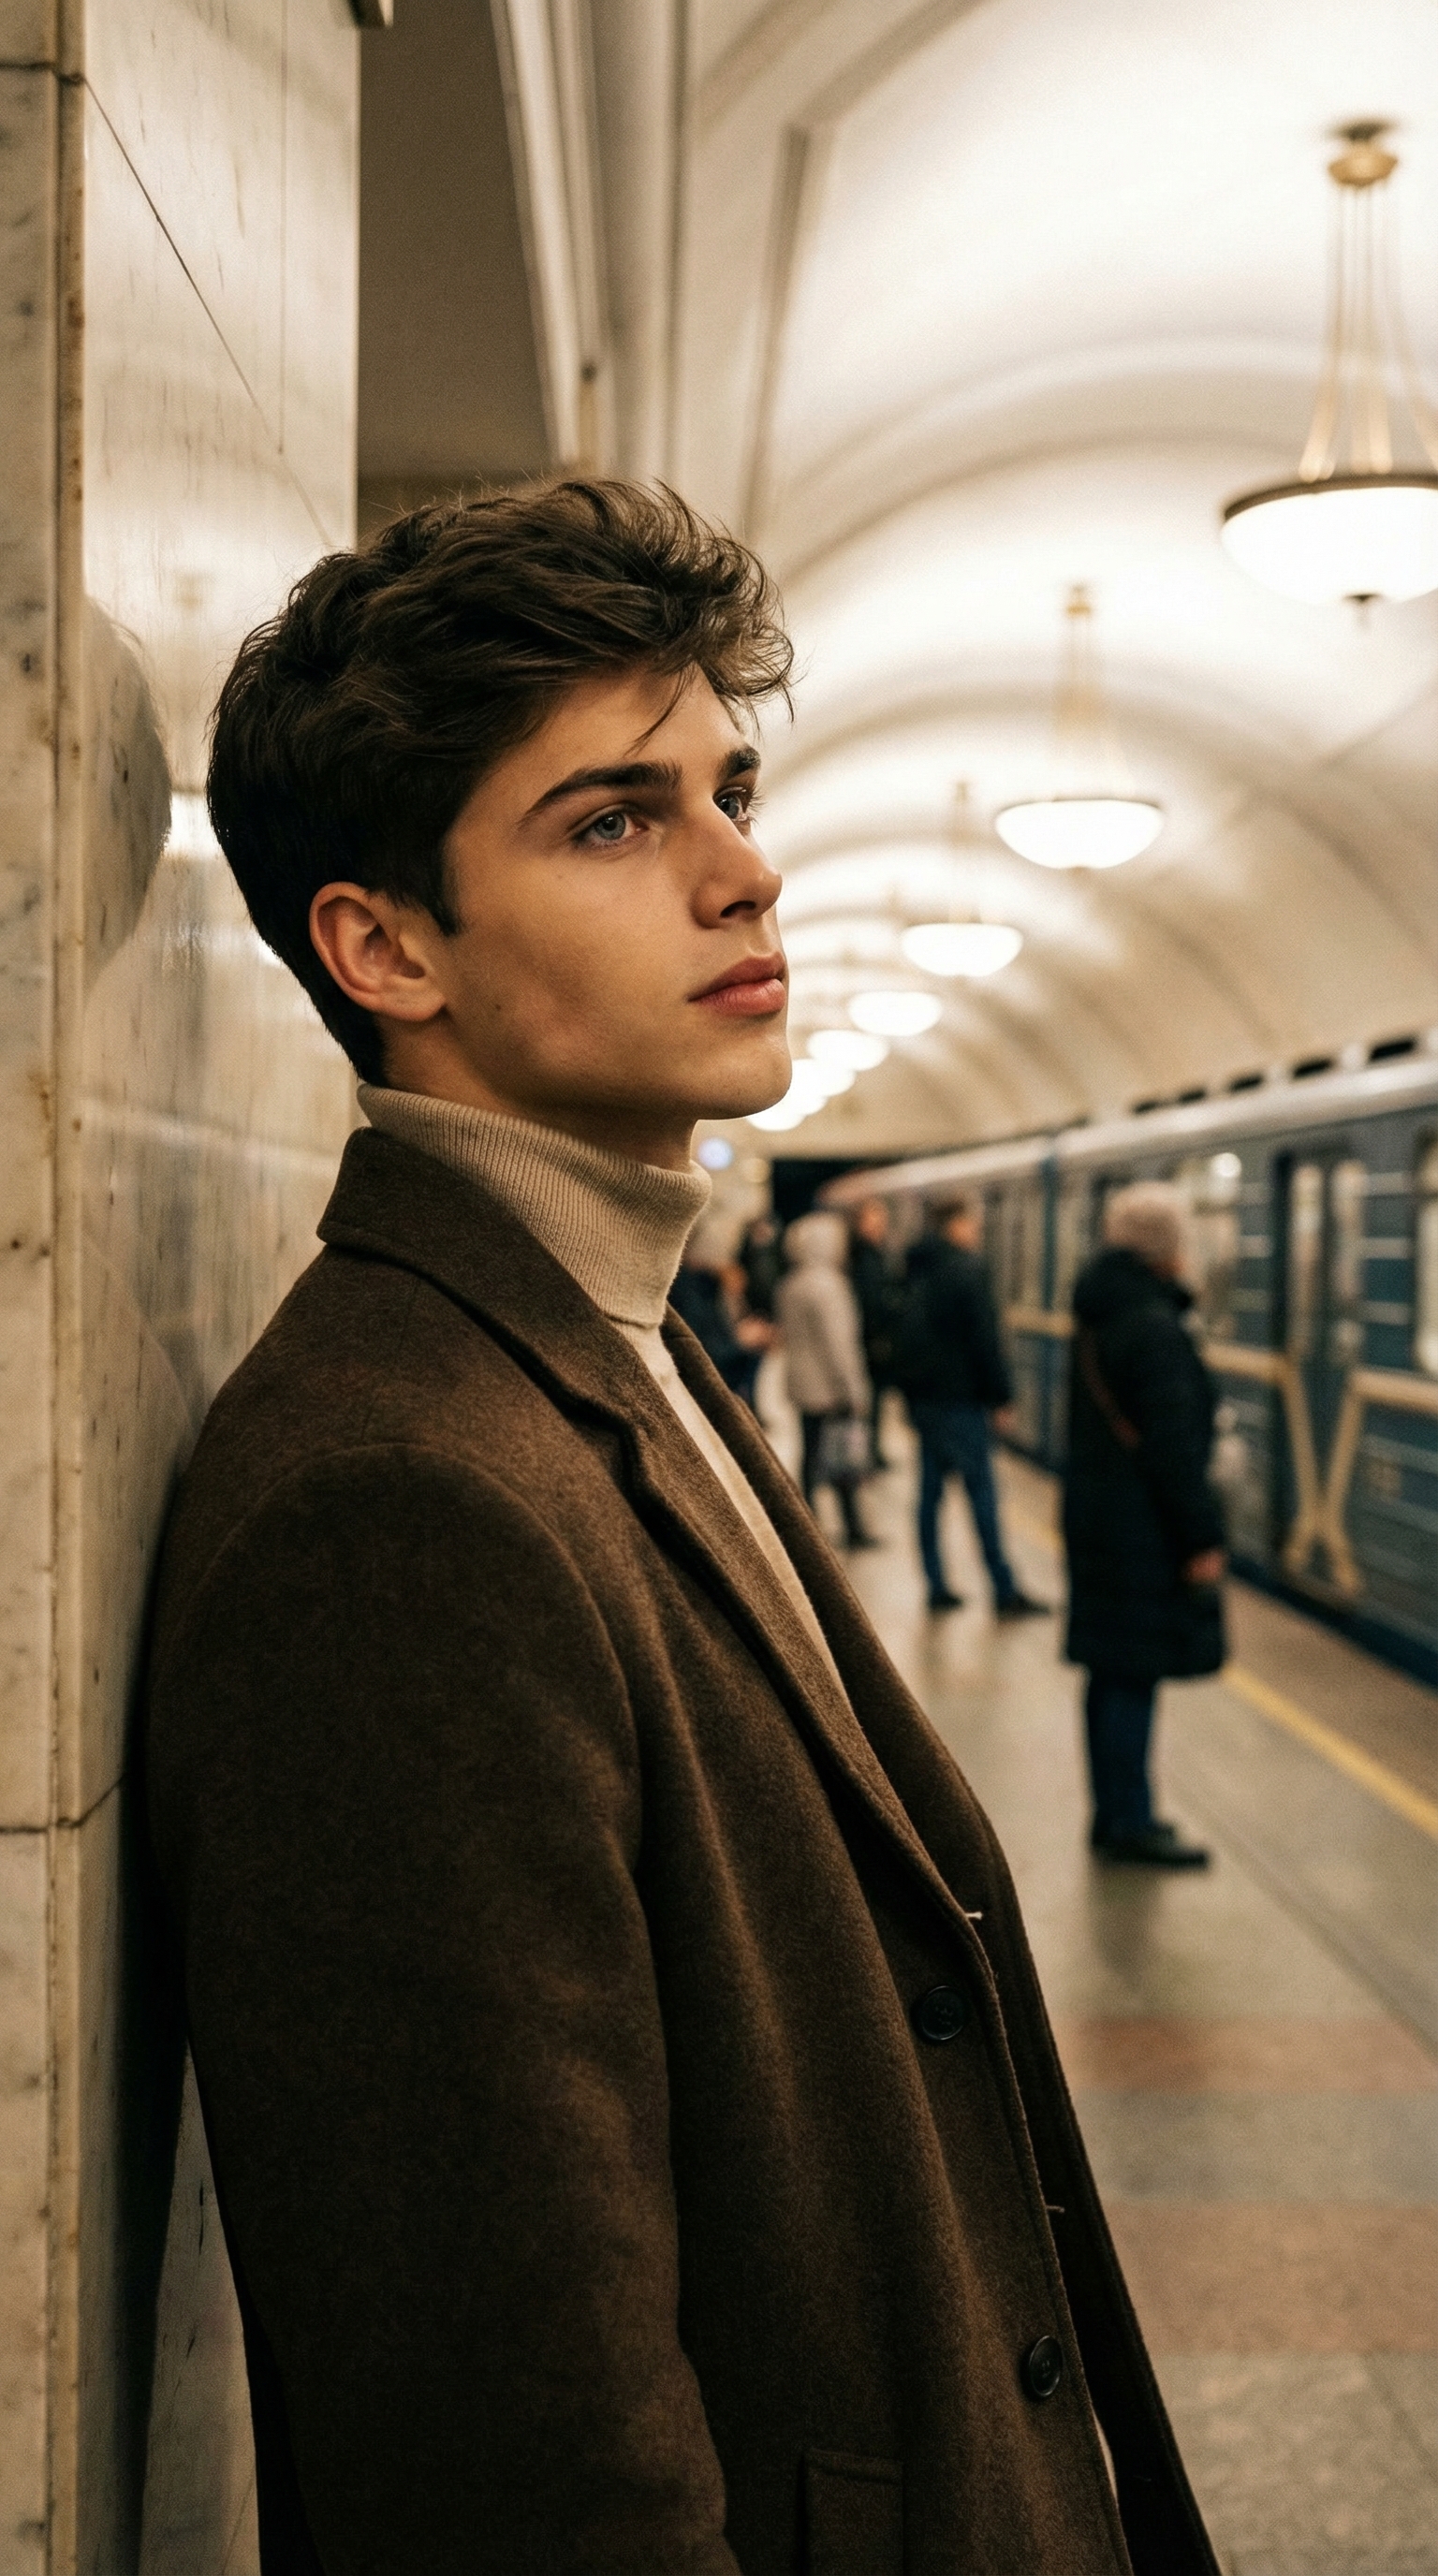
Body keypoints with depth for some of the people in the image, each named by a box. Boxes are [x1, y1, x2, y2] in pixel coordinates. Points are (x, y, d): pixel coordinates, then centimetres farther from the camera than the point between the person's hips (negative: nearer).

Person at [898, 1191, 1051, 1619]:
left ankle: (937, 1585, 13)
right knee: (981, 1489, -5)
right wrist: (1002, 1398, -11)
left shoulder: (918, 1270, 12)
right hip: (959, 1398, -8)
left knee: (931, 1490, 10)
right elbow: (985, 1340, -16)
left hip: (922, 1395, 8)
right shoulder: (967, 1269, -13)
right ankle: (1005, 1590, -3)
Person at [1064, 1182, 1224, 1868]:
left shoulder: (1098, 1318, 11)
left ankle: (1115, 1812, 24)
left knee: (1112, 1675, 15)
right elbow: (1173, 1445, -21)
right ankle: (1129, 1822, 4)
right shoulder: (1153, 1328, -19)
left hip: (1098, 1518, 10)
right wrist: (1201, 1537, -17)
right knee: (1134, 1677, -3)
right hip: (1143, 1528, -10)